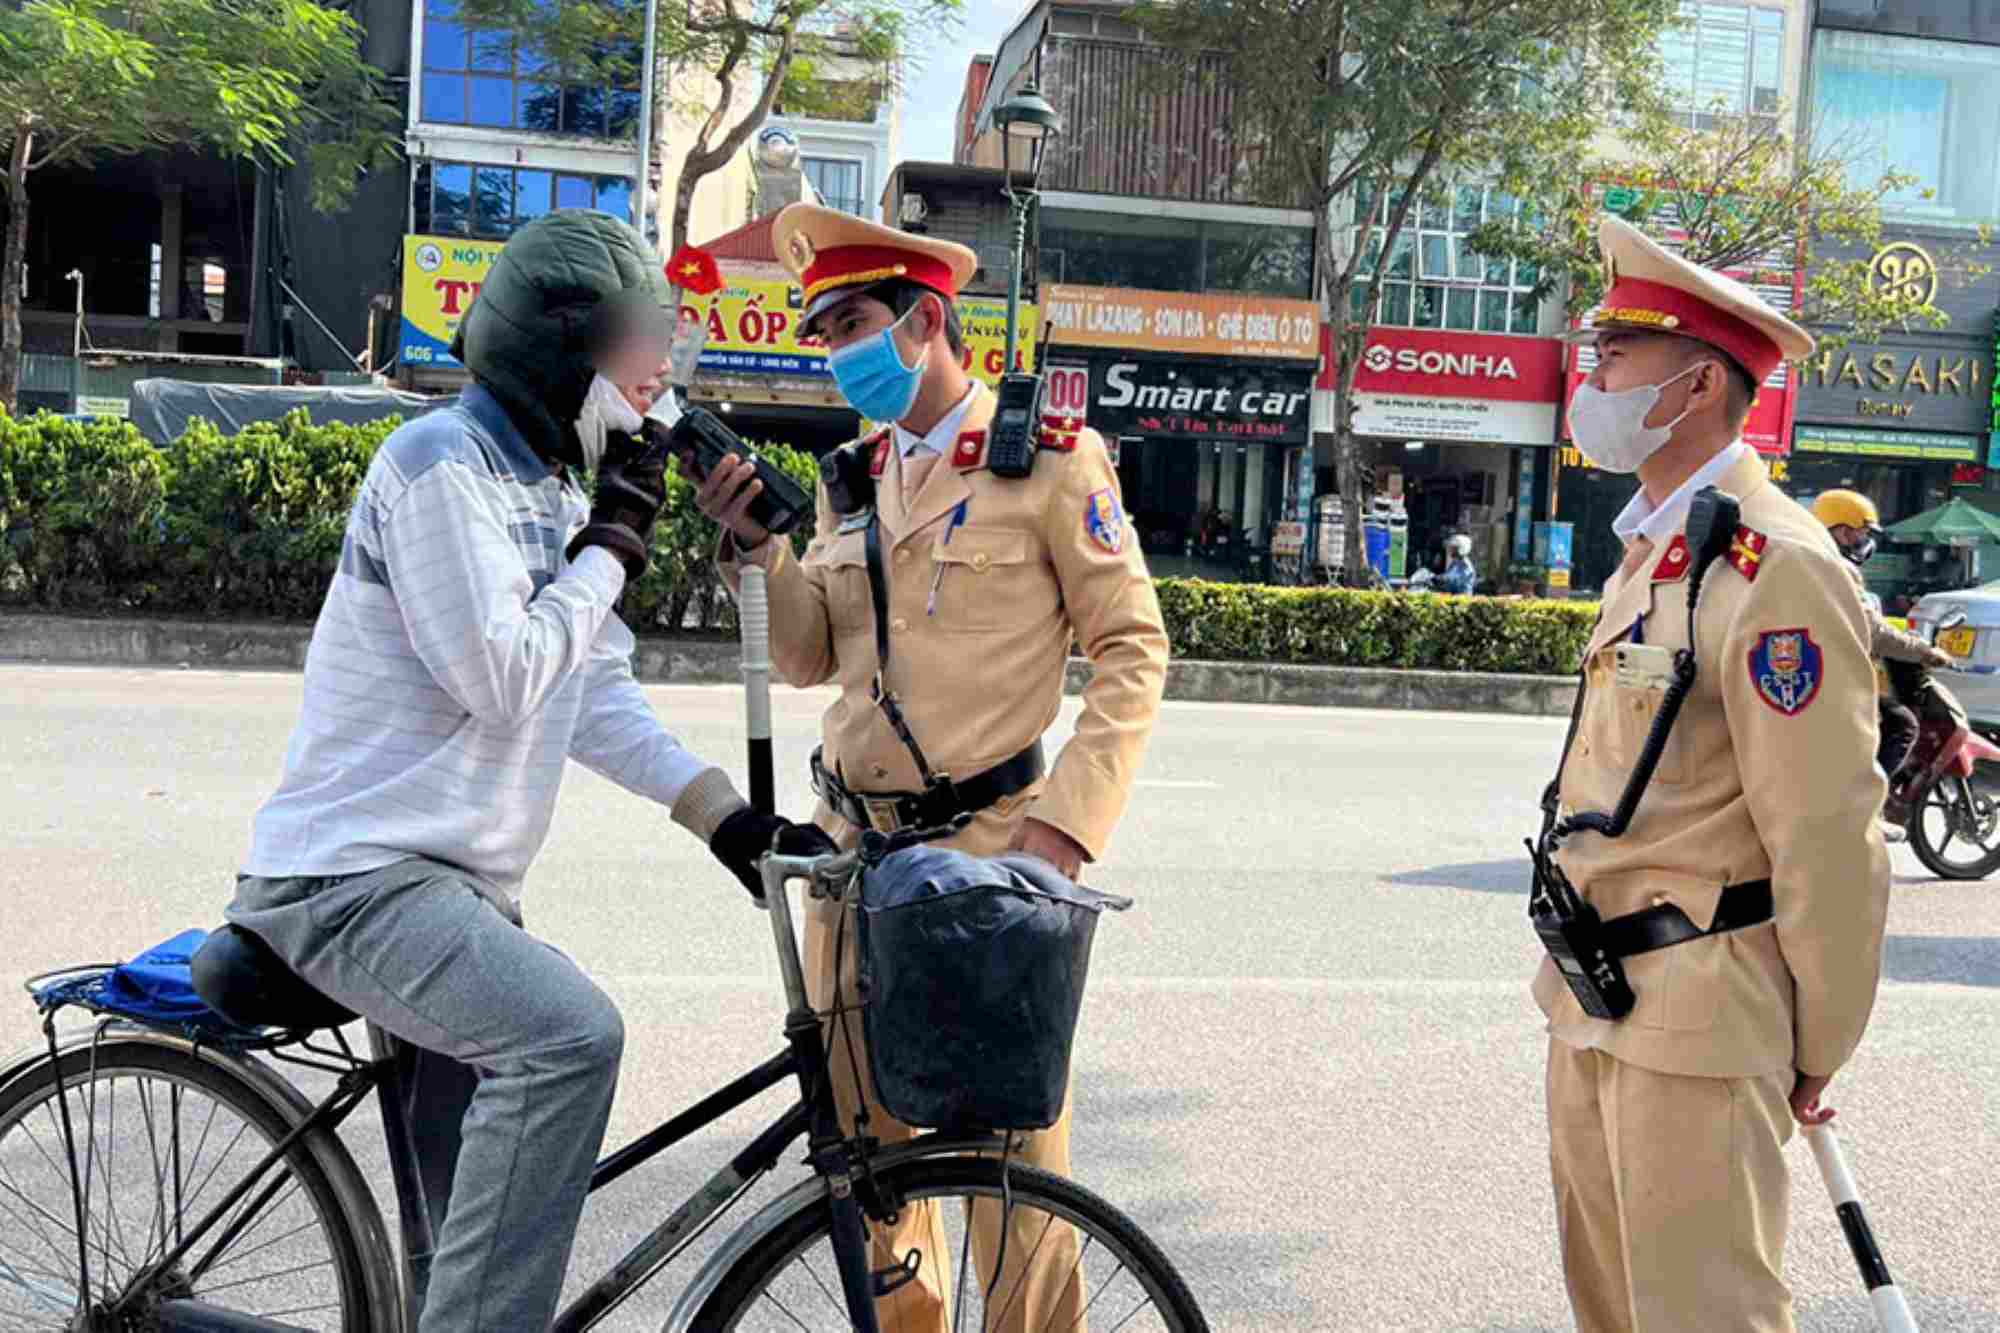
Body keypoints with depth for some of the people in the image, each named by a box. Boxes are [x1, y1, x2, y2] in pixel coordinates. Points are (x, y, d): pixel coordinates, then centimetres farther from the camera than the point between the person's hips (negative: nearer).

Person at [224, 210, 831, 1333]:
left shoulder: (551, 489, 15)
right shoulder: (440, 463, -13)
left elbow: (599, 701, 10)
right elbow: (500, 681, -22)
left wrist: (734, 820, 0)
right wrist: (611, 549, -11)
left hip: (459, 881, 10)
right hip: (355, 875, -10)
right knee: (571, 1034, -31)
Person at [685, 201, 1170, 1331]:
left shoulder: (1049, 456, -2)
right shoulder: (853, 477, 15)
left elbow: (1133, 650, -5)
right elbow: (809, 656, 12)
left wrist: (1069, 820, -14)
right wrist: (754, 547, -4)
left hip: (987, 845, -5)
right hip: (853, 843, 6)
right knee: (867, 1130, 12)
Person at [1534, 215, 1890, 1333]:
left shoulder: (1774, 564, -19)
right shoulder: (1653, 551, 12)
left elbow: (1829, 840, -18)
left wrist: (1817, 1054, -10)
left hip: (1697, 1019, -9)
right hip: (1595, 998, 9)